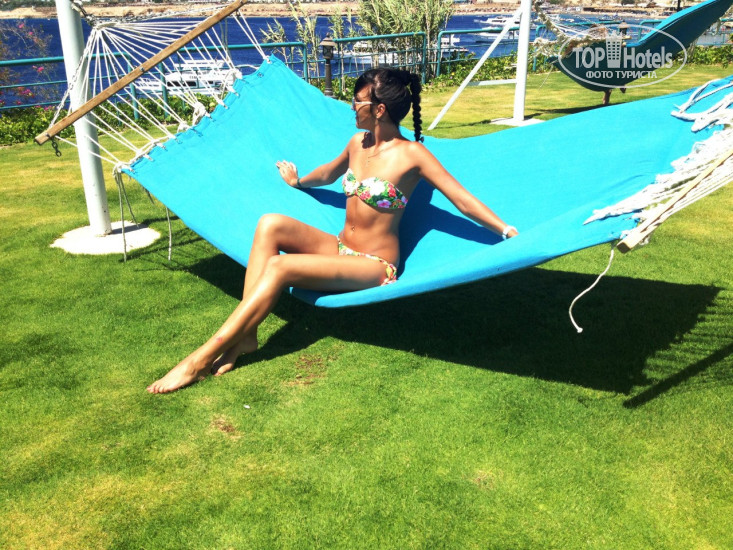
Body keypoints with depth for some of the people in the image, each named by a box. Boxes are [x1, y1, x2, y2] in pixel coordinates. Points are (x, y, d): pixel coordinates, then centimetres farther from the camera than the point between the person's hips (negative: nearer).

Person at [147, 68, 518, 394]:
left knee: (280, 267, -29)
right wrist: (298, 181, 46)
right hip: (338, 250, 7)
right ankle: (245, 334, -23)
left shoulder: (412, 154, -13)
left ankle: (203, 358, -25)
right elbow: (328, 174, 29)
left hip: (375, 268, -7)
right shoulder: (358, 143, 8)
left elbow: (463, 201, -14)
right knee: (271, 224, -19)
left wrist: (508, 231, -23)